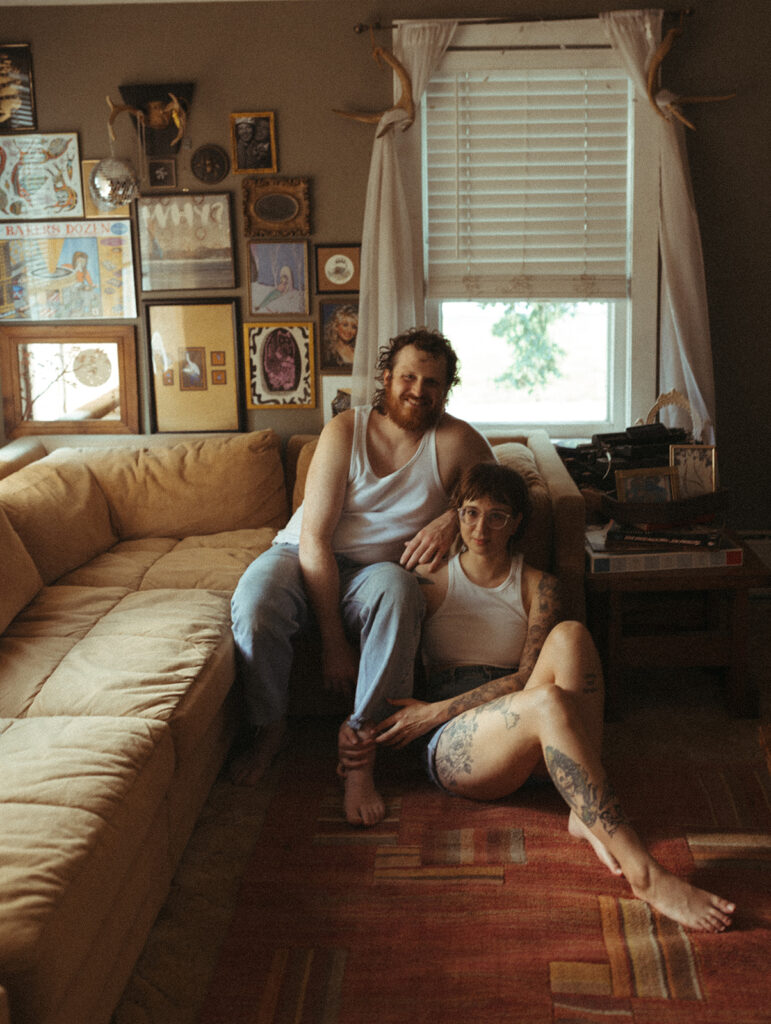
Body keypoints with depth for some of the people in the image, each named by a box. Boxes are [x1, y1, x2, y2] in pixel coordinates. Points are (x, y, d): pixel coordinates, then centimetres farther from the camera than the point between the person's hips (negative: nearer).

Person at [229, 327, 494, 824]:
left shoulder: (455, 440, -4)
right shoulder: (345, 431, -11)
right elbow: (314, 540, -16)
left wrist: (452, 518, -19)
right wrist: (333, 642, -22)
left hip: (377, 568, 1)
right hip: (306, 559, -1)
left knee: (396, 588, -36)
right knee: (256, 596, -33)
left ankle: (360, 747, -29)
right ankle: (269, 729, -9)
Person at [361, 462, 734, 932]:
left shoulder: (537, 586, 14)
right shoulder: (429, 579, 14)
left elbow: (527, 677, -1)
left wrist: (435, 711, -11)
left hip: (524, 739, 2)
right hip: (450, 747, -2)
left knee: (570, 636, -29)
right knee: (550, 702, -38)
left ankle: (587, 810, -35)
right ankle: (644, 873, -46)